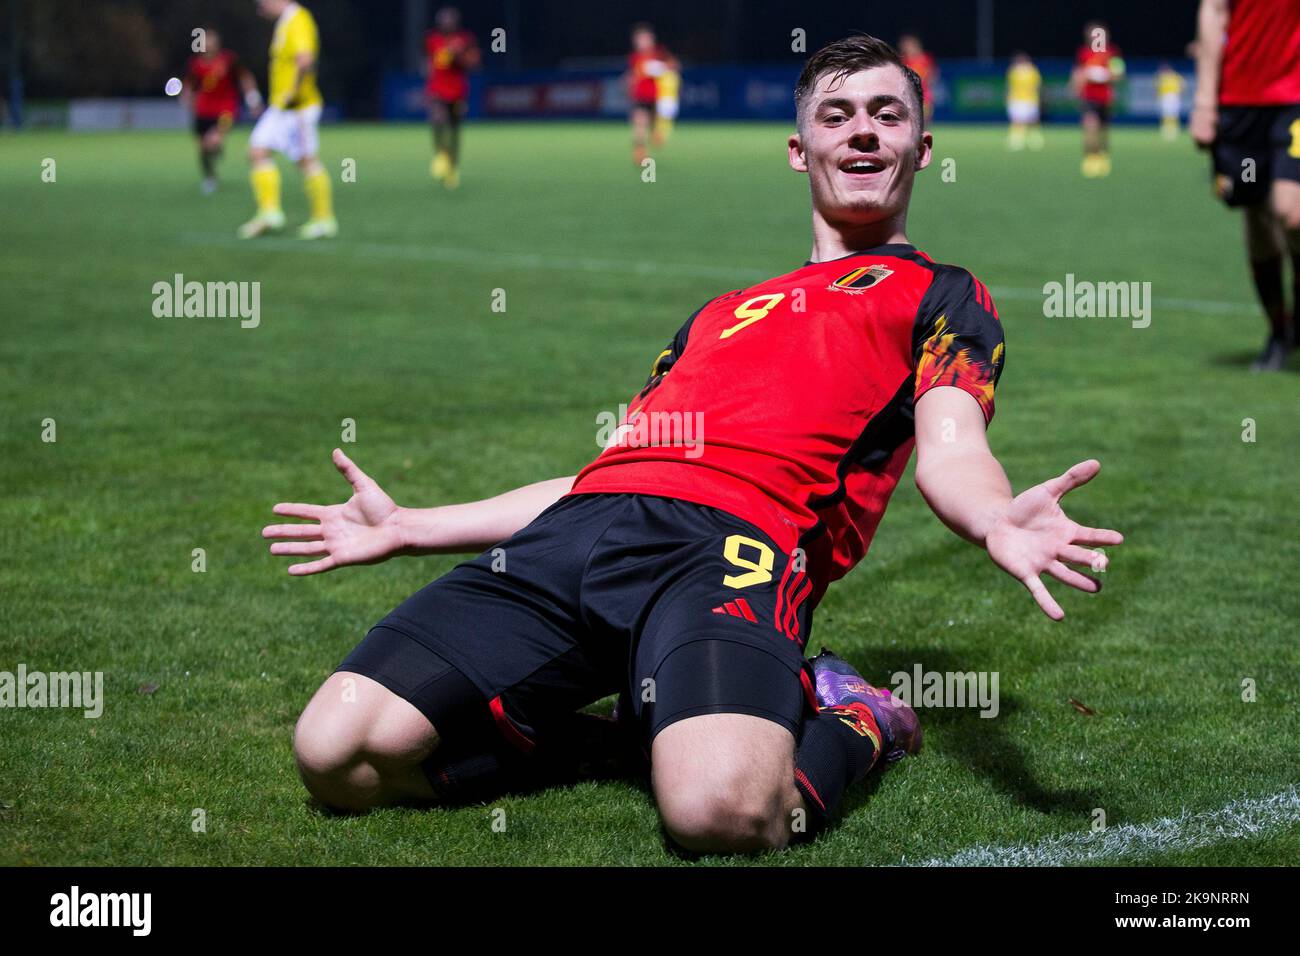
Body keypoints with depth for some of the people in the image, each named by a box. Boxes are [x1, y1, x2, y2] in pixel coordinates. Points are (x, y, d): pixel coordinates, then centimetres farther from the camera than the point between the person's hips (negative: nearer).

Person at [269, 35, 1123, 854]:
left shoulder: (941, 296, 21)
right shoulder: (723, 311, 36)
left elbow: (950, 452, 2)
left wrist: (996, 520, -24)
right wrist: (405, 529, 35)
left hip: (735, 539, -5)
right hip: (577, 530, 5)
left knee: (722, 808, -36)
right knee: (336, 753, -15)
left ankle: (853, 722, -2)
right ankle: (568, 727, 11)